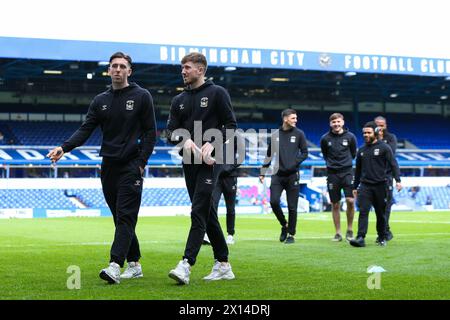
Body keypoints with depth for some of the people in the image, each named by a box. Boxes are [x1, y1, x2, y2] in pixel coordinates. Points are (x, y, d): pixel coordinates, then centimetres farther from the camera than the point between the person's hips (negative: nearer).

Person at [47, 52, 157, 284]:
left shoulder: (142, 97, 1)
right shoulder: (100, 101, 12)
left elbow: (150, 132, -1)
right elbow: (85, 130, 5)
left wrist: (142, 162, -10)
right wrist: (64, 148, -12)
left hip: (131, 166, -5)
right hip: (108, 166, 5)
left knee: (125, 217, -13)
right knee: (120, 218, 8)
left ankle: (115, 265, -22)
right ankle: (134, 264, 17)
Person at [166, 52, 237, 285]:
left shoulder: (217, 93, 0)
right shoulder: (179, 100, 16)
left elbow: (231, 125, -4)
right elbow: (171, 131, 9)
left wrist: (212, 144, -17)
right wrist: (185, 140, -12)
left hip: (210, 162, -7)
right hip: (189, 163, 7)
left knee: (199, 212, -15)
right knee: (207, 215, 10)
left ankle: (186, 265, -21)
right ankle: (223, 265, 17)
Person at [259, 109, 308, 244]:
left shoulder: (299, 134, 3)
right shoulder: (275, 135, 8)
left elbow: (305, 153, 3)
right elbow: (269, 155, 13)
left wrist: (294, 163, -11)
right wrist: (263, 172, 8)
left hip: (292, 175, -1)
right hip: (277, 175, 1)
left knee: (292, 206, 0)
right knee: (274, 201, -11)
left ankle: (291, 234, 13)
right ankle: (284, 225, 15)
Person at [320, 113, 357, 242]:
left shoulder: (350, 137, -1)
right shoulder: (325, 138, -2)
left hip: (347, 171, -1)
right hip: (332, 173, 1)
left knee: (350, 200, -13)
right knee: (335, 205, 4)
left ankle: (350, 230, 5)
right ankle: (338, 233, 14)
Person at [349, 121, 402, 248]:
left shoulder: (384, 148, -1)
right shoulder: (361, 150, 13)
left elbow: (393, 164, -6)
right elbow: (358, 170, 21)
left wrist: (398, 180, -18)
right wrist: (355, 187, 22)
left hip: (380, 185, -3)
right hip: (365, 185, 3)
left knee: (381, 213, 7)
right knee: (363, 211, -11)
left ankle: (382, 238, 21)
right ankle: (360, 238, -18)